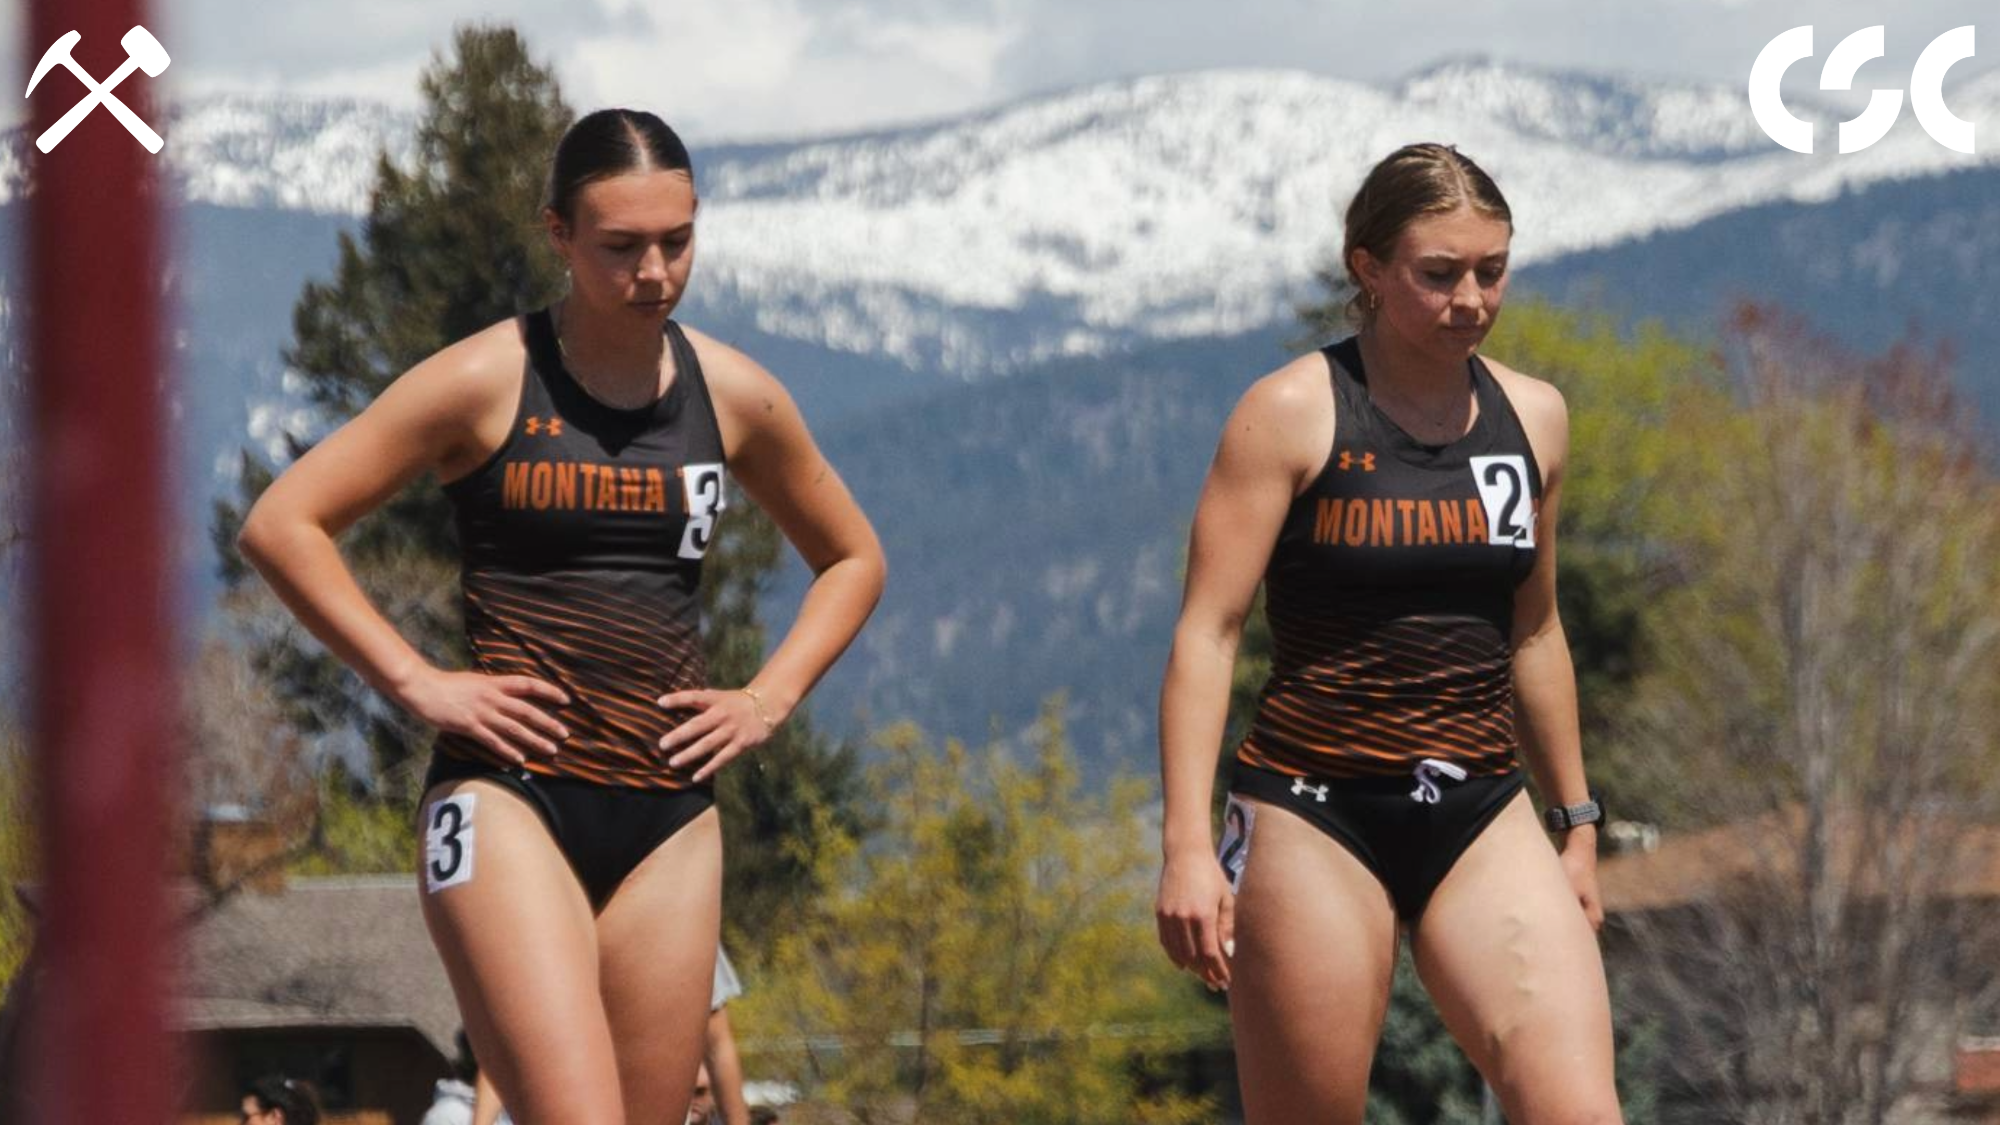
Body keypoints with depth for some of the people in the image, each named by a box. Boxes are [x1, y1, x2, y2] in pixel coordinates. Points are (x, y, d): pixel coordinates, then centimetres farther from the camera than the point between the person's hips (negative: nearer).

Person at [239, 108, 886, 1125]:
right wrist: (414, 683, -9)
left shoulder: (737, 398, 9)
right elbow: (281, 524, -5)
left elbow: (852, 560, 25)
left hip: (669, 814, 5)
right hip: (508, 799, -5)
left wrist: (769, 699, 10)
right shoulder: (486, 382, -3)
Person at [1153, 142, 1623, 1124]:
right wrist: (1187, 842, -19)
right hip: (1316, 819, -4)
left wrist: (1576, 818, 24)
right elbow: (1207, 633, -10)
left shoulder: (1532, 417, 9)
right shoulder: (1294, 413, -6)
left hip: (1481, 820, 4)